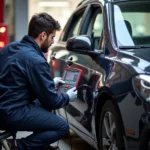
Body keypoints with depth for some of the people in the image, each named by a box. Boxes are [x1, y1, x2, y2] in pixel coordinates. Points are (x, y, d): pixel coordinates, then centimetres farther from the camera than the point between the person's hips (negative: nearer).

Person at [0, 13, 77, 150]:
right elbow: (50, 100, -11)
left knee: (44, 103, 28)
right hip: (12, 113, -10)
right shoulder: (36, 60, -19)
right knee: (62, 127, -7)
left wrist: (51, 83, 27)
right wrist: (68, 97, 10)